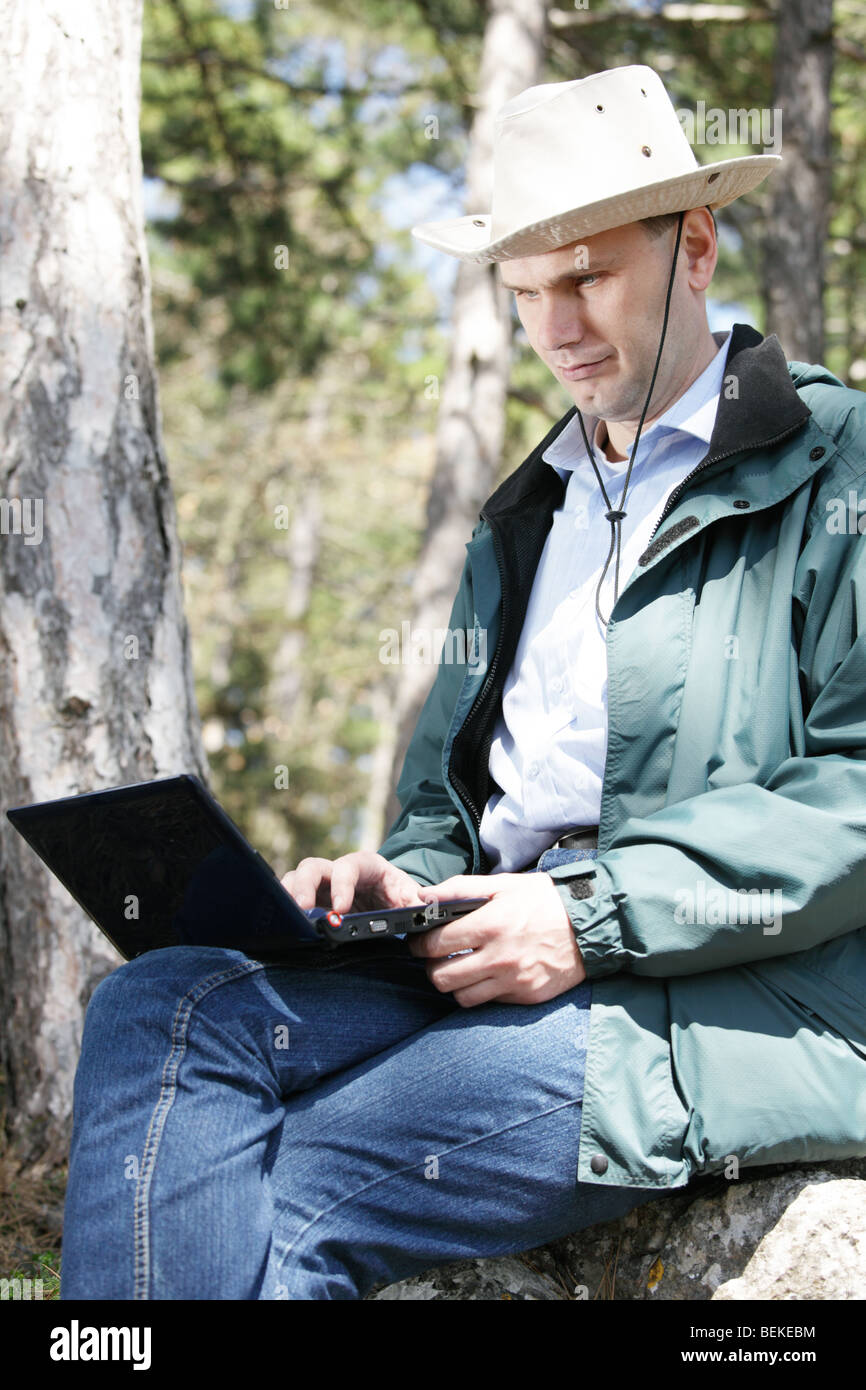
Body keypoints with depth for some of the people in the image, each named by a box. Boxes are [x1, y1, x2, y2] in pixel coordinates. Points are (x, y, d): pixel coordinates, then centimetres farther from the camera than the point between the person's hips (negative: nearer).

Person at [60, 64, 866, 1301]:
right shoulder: (525, 517, 25)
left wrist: (596, 911, -17)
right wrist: (405, 881, 2)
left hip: (745, 1011, -6)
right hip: (511, 971, 7)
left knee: (291, 1200, -26)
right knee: (158, 1009, -20)